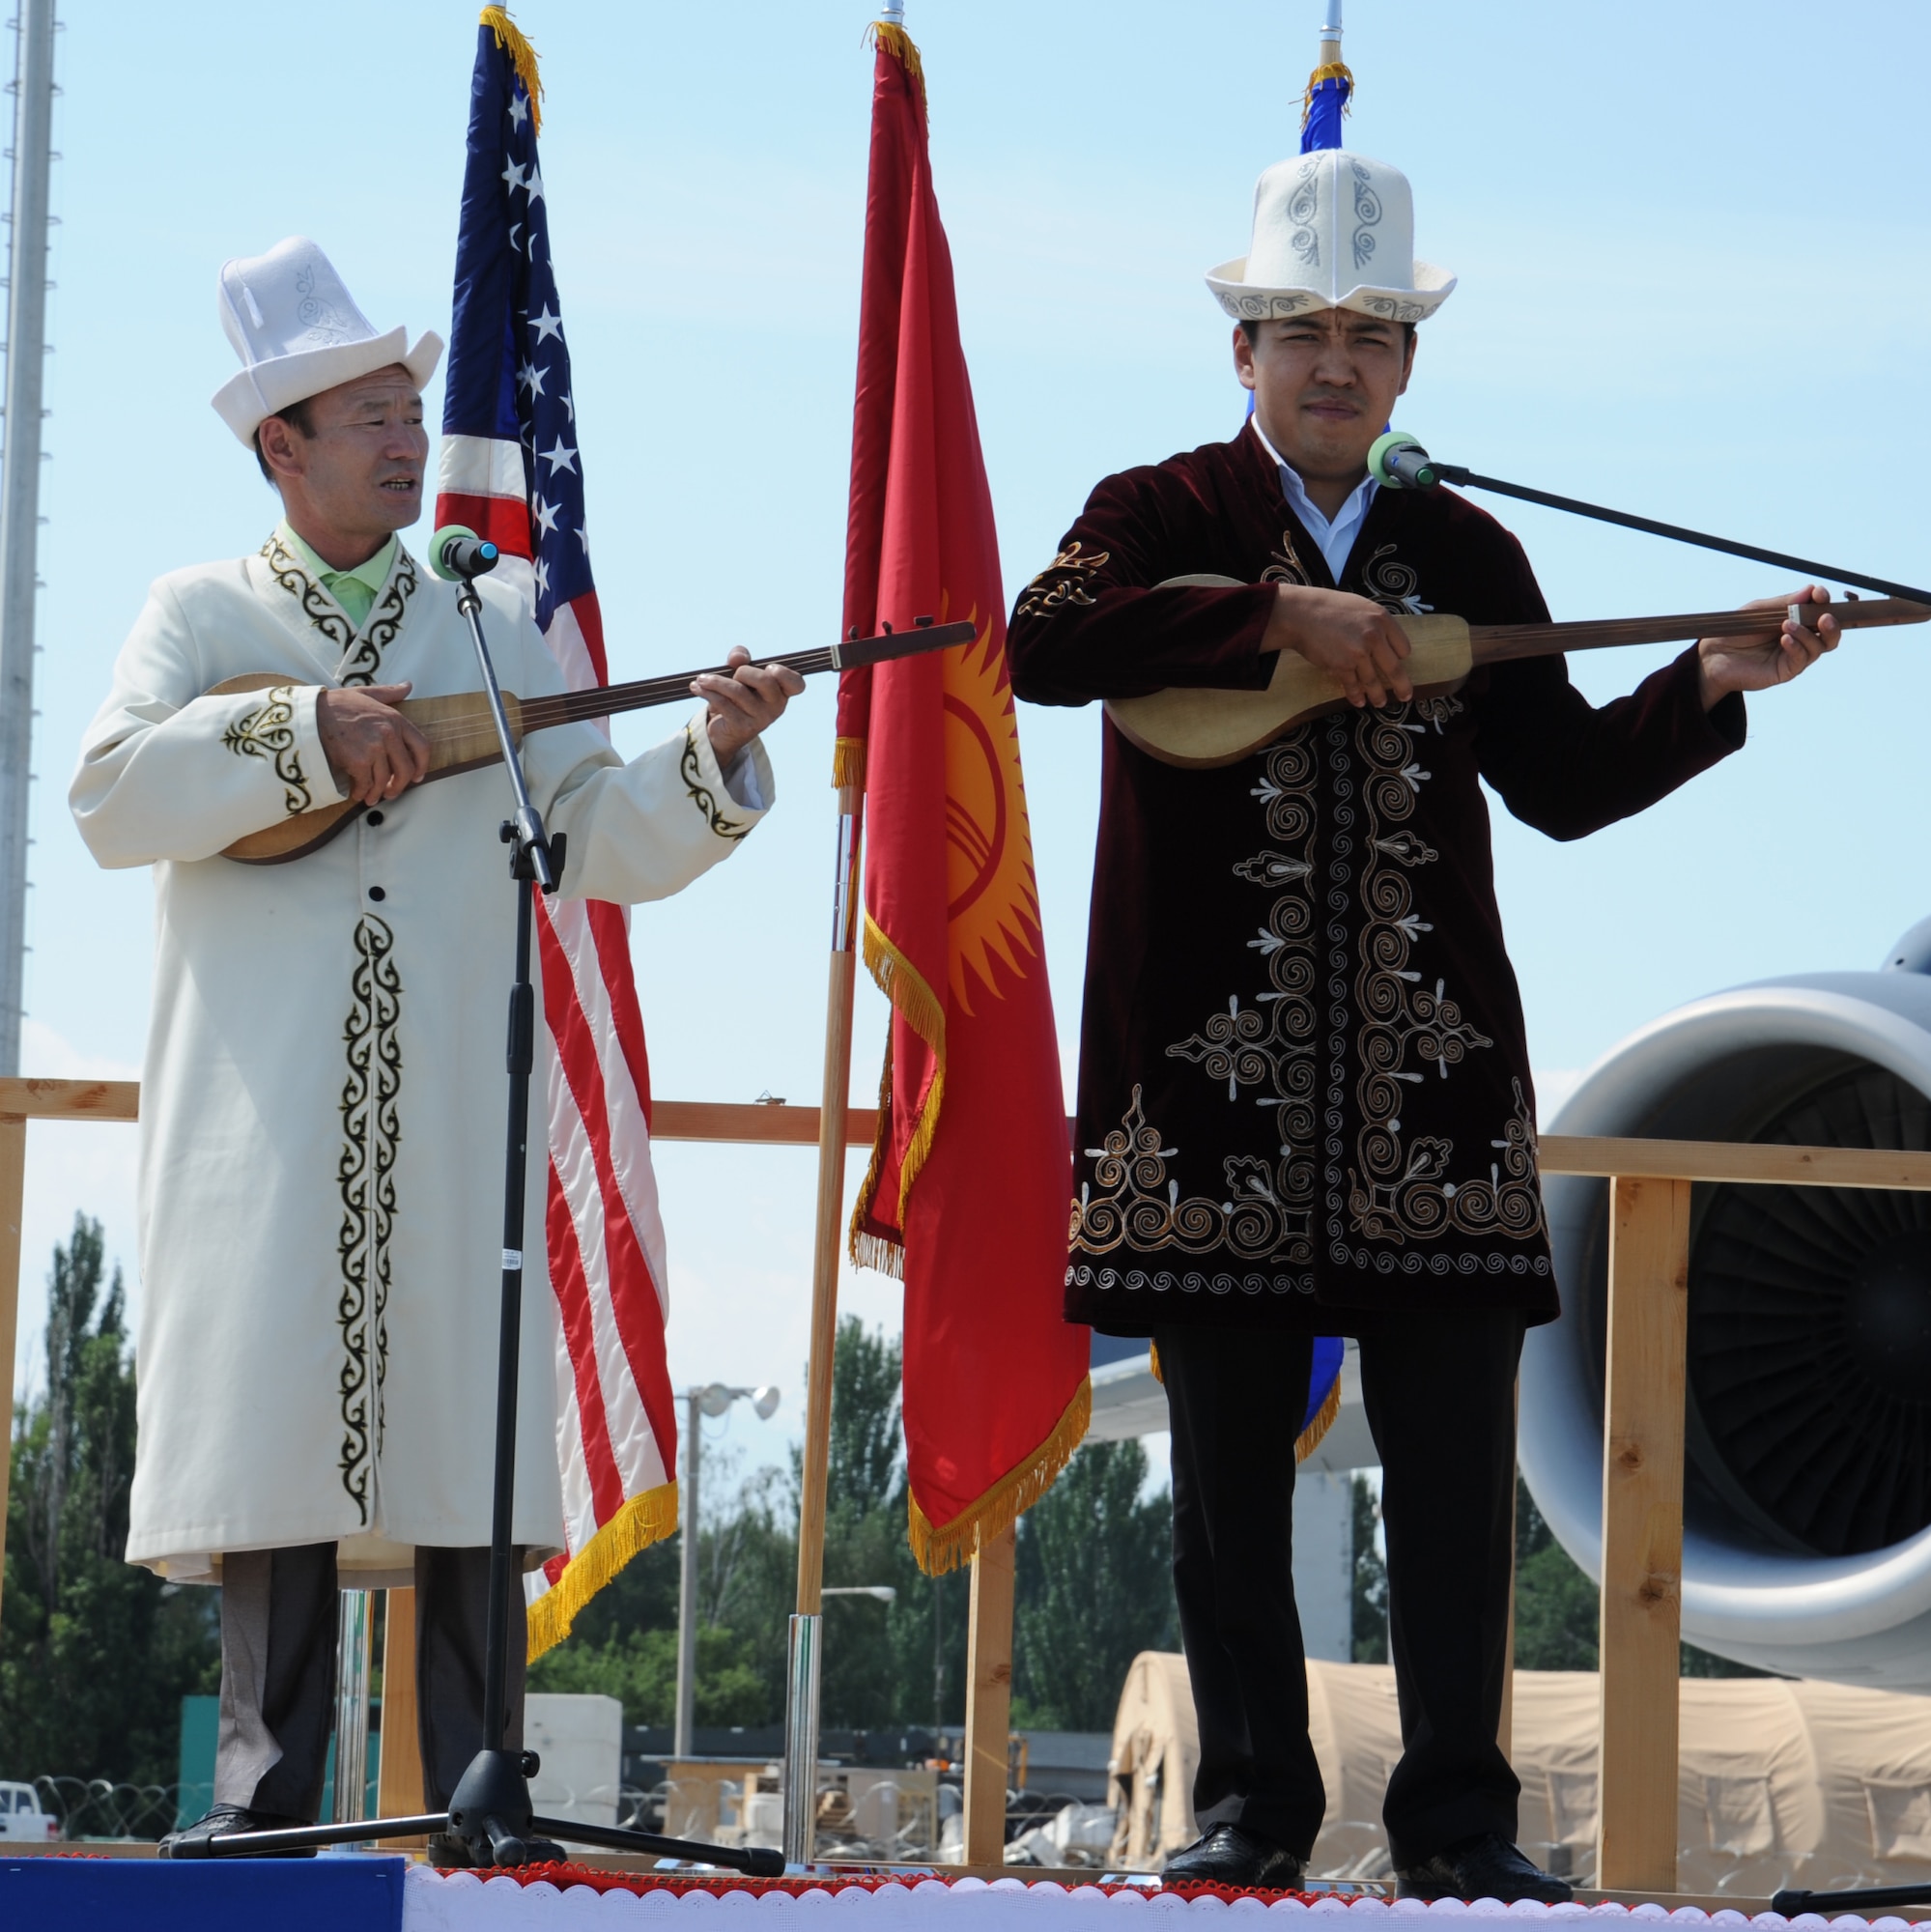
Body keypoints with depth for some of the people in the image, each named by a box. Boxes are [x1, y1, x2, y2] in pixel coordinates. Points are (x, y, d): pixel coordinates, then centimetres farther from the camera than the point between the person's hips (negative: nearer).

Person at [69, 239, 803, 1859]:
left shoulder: (498, 631, 18)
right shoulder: (205, 616, 12)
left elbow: (607, 845, 11)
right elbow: (112, 798, -4)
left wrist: (712, 754, -7)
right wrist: (308, 732, -12)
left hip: (454, 1111, 2)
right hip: (266, 1107, -2)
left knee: (460, 1419, -4)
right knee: (272, 1417, -7)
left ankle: (475, 1791, -3)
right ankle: (270, 1793, -5)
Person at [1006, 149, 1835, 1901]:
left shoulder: (1468, 555, 15)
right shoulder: (1165, 518, 5)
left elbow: (1562, 783, 13)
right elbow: (1042, 643, -15)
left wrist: (1710, 686, -2)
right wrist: (1279, 614, -19)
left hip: (1431, 1069, 2)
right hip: (1215, 1069, -2)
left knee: (1457, 1465, -3)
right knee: (1231, 1472, 4)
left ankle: (1459, 1822, 2)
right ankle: (1254, 1808, 14)